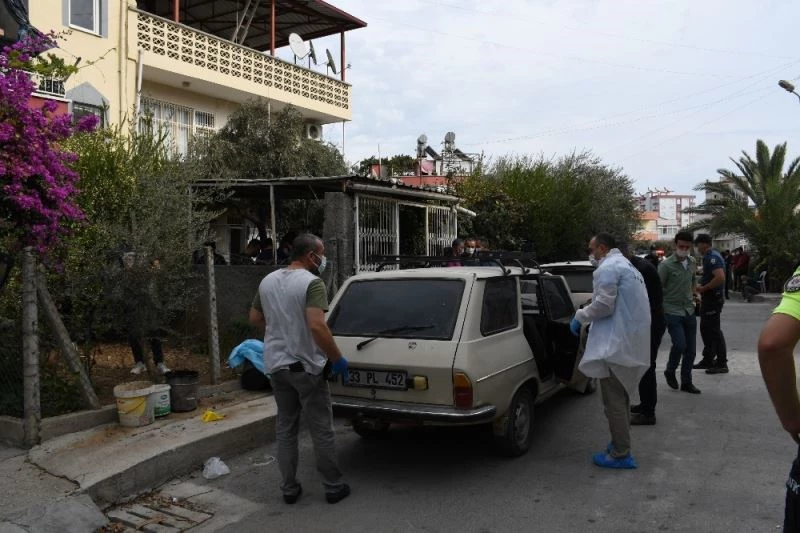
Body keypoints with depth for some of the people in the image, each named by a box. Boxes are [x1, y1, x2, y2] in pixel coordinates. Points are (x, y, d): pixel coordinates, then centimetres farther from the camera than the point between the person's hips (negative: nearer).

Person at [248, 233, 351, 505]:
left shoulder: (267, 281, 7)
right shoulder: (311, 282, -17)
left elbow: (254, 318, 17)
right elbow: (317, 325, -27)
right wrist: (337, 358, -19)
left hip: (276, 365, 7)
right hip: (306, 366, -6)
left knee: (285, 428, 15)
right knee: (321, 430, 5)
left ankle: (289, 488, 21)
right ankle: (333, 487, 16)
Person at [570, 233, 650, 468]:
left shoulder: (608, 268, -11)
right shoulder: (628, 266, 21)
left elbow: (604, 304, -20)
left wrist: (580, 316, -6)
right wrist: (589, 319, 20)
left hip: (615, 344, -11)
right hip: (630, 342, 11)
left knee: (614, 400, -5)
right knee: (620, 397, 19)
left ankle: (620, 454, -1)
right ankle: (620, 445, 28)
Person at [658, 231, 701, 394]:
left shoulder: (693, 263, 6)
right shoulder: (666, 265, -12)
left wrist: (693, 295, 13)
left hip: (689, 311, 6)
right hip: (672, 312, -6)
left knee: (691, 348, 6)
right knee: (680, 344, -15)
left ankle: (686, 382, 19)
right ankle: (670, 372, 13)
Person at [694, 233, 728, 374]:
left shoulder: (712, 257, -18)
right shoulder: (709, 257, 14)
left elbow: (720, 277, -29)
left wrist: (703, 288, -19)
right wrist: (702, 289, 16)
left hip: (713, 299, -11)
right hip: (709, 299, 11)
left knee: (714, 331, -5)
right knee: (706, 329, 17)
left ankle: (721, 364, 2)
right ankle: (708, 360, 26)